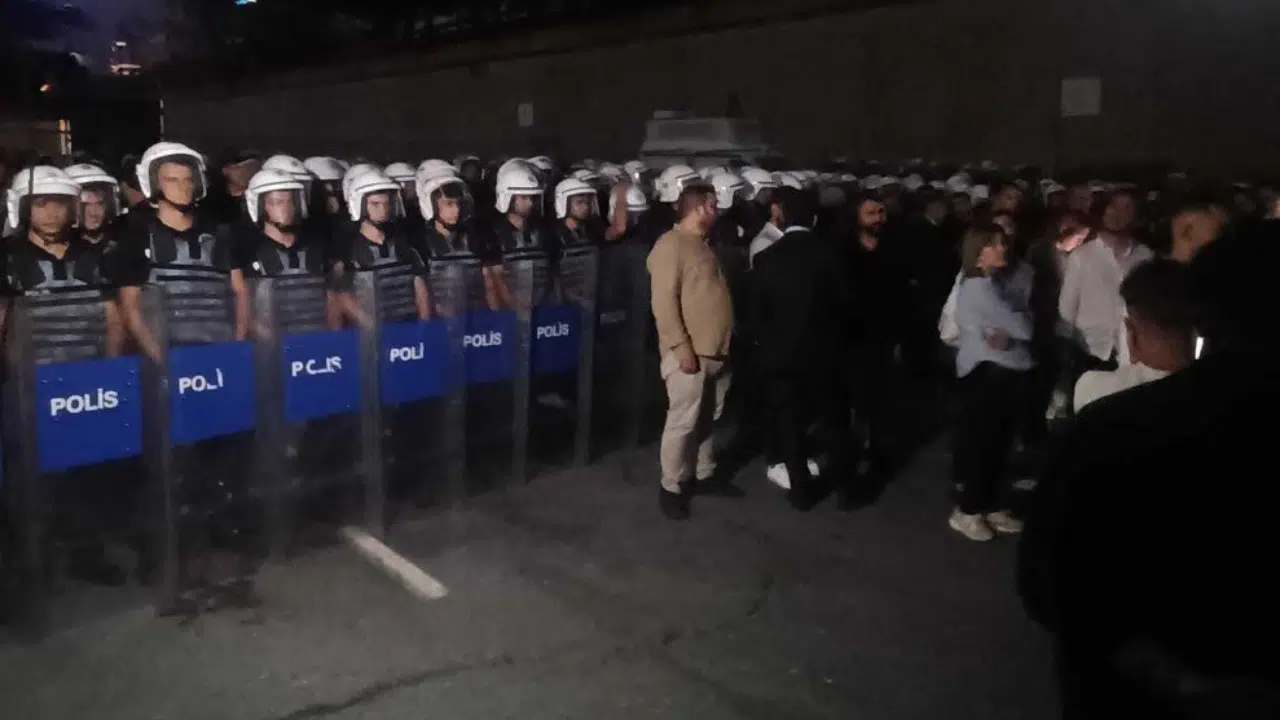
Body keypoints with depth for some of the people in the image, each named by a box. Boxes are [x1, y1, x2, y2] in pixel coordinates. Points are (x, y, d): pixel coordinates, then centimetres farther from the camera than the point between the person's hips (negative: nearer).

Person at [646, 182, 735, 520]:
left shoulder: (703, 244, 18)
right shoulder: (671, 244, -11)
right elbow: (664, 301, -18)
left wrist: (724, 343, 19)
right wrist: (682, 346, -22)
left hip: (716, 350, 9)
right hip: (690, 353, -9)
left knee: (708, 418, 17)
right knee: (683, 421, -3)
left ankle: (705, 474, 30)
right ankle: (671, 486, 8)